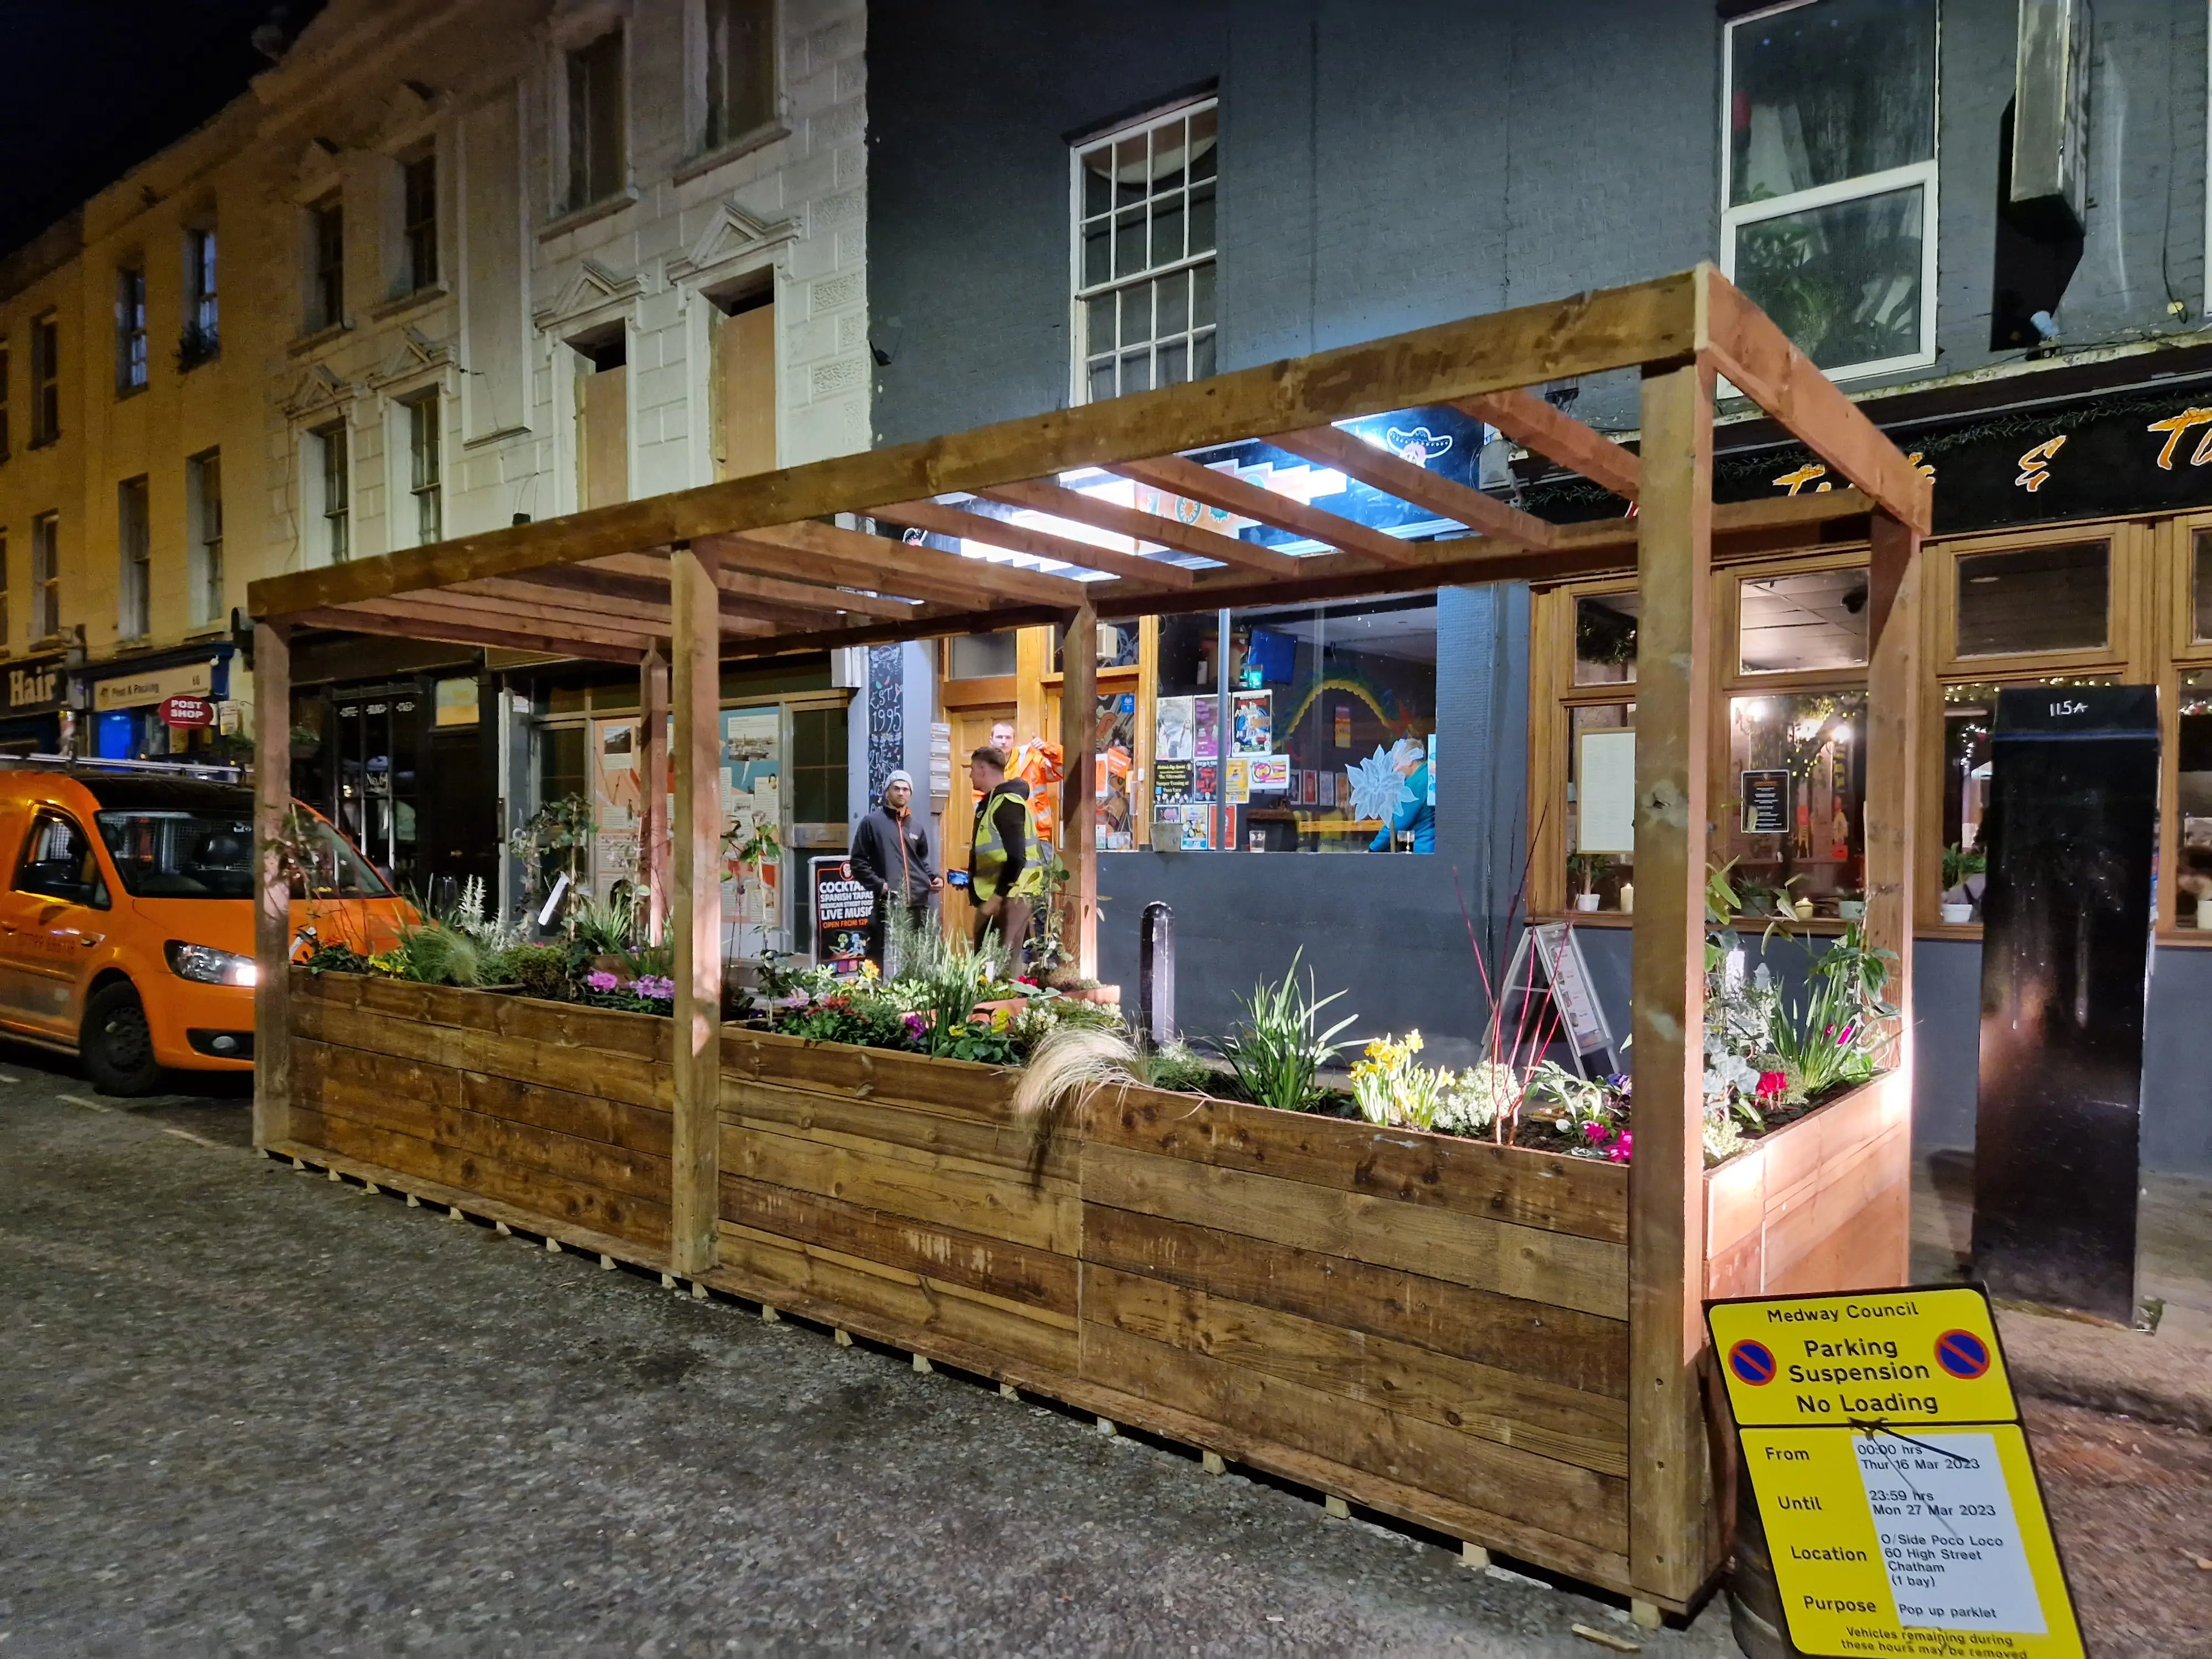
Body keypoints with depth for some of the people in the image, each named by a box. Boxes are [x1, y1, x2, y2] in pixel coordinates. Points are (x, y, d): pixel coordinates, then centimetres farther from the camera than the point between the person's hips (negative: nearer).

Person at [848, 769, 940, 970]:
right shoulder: (872, 822, 4)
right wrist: (879, 885, -11)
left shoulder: (916, 828, 22)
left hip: (918, 905, 5)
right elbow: (858, 862, 0)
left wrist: (934, 878, 11)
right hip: (888, 905, -5)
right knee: (886, 959, -9)